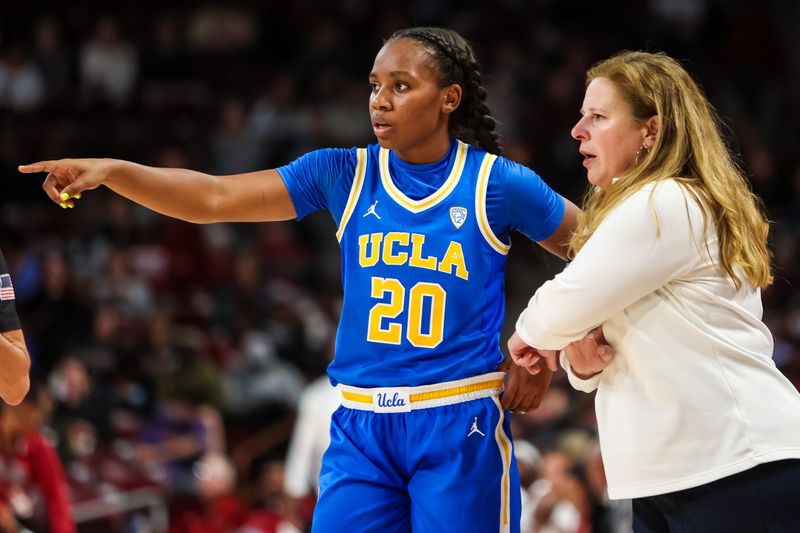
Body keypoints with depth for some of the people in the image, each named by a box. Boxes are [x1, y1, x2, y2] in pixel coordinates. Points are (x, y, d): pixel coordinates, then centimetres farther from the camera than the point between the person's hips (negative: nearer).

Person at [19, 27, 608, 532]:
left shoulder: (499, 184, -3)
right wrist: (112, 170, -15)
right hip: (361, 423, 3)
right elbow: (214, 199, -3)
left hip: (460, 422, -3)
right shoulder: (344, 175, 4)